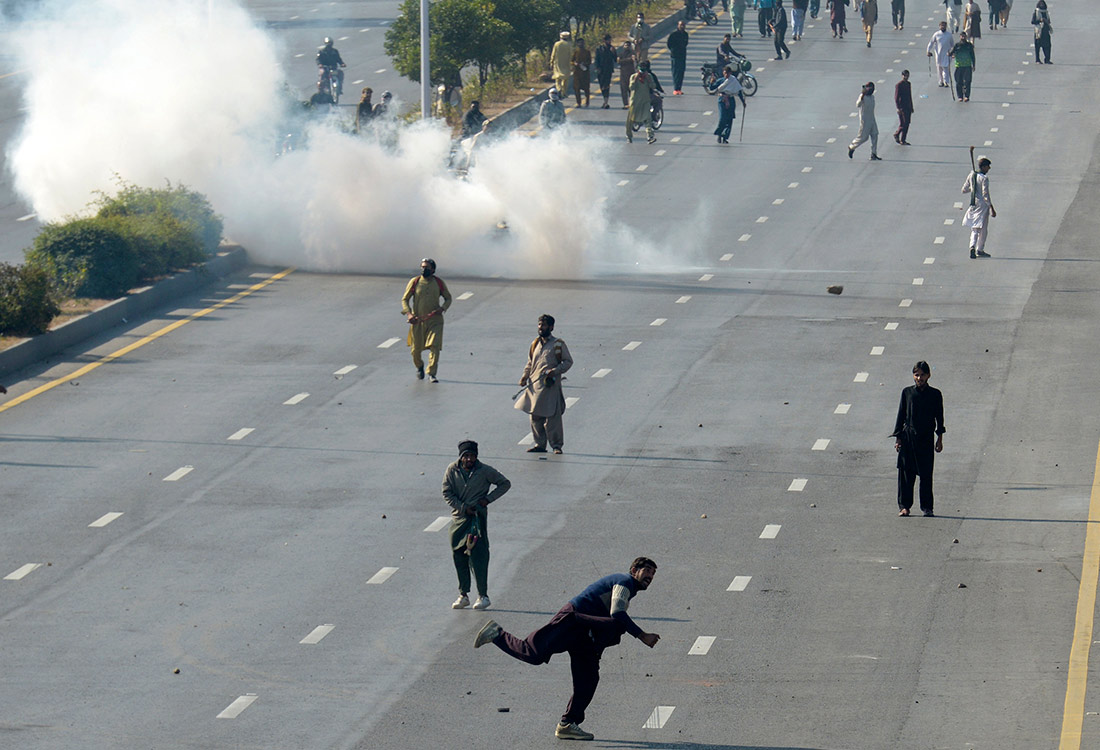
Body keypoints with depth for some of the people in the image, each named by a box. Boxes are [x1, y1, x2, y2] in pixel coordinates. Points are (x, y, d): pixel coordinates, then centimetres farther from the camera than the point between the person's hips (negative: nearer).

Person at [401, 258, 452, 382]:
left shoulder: (439, 283, 2)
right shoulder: (414, 282, 0)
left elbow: (448, 298, 13)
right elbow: (405, 299, 4)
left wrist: (442, 308, -9)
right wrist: (408, 314, -13)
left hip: (434, 320, 0)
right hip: (417, 320, 1)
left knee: (434, 346, -15)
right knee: (416, 349, 6)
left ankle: (431, 374, -11)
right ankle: (419, 367, 36)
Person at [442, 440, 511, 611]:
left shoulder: (485, 471, -3)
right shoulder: (452, 471, 1)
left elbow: (505, 484, 8)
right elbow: (447, 493, 0)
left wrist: (488, 498, -5)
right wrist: (463, 507, -12)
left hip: (477, 517, -3)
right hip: (458, 517, 3)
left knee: (478, 556, -10)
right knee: (459, 557, 5)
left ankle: (483, 596, -5)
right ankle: (463, 595, 15)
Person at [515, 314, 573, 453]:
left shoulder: (558, 345, -1)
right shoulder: (535, 344, 15)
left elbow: (568, 361, 1)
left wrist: (556, 371, -14)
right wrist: (525, 375, 5)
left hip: (551, 386, -6)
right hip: (535, 385, 6)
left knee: (552, 417, -7)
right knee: (535, 417, 7)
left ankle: (556, 446, 0)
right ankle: (539, 444, 16)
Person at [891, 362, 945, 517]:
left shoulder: (935, 395, 4)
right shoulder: (907, 393, 4)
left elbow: (939, 417, 8)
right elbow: (901, 415, 7)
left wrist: (940, 439, 5)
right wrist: (897, 438, 3)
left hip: (926, 438, 0)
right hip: (908, 437, 0)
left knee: (926, 474, 1)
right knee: (906, 473, -1)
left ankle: (927, 507, 8)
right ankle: (904, 506, 4)